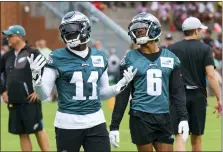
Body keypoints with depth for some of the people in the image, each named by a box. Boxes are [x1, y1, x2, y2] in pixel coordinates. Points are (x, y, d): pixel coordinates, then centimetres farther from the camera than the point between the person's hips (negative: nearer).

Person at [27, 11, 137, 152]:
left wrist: (122, 84, 3)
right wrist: (36, 76, -21)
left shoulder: (99, 57, 8)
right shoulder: (58, 57, -4)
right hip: (68, 124, -3)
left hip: (96, 122, 3)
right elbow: (44, 95, -4)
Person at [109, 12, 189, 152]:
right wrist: (114, 126, -1)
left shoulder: (170, 58, 7)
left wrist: (183, 118, 0)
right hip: (140, 118, -2)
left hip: (164, 118, 2)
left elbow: (177, 91, 10)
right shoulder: (130, 58, 1)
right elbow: (122, 95, 2)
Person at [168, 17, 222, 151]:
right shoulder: (205, 49, -2)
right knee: (196, 139, 12)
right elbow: (211, 76, -10)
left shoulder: (172, 49, 3)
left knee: (180, 137, -5)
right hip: (198, 96, 0)